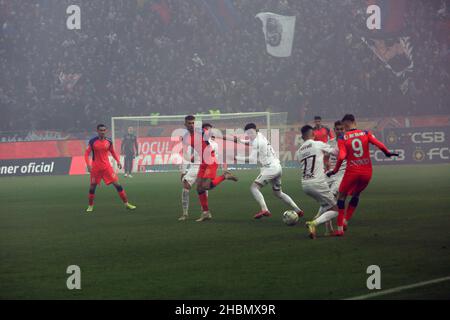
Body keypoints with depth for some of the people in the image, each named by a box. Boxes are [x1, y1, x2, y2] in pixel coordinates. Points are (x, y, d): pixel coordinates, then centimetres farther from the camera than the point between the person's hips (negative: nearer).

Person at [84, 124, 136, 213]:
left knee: (116, 183, -6)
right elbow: (87, 154, -4)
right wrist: (88, 164, -17)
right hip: (95, 167, -1)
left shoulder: (108, 141, 0)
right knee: (92, 186, 3)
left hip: (106, 166, 1)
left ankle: (126, 203, -1)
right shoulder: (92, 141, -8)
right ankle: (90, 206, 22)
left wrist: (118, 161, 5)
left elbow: (113, 152, 16)